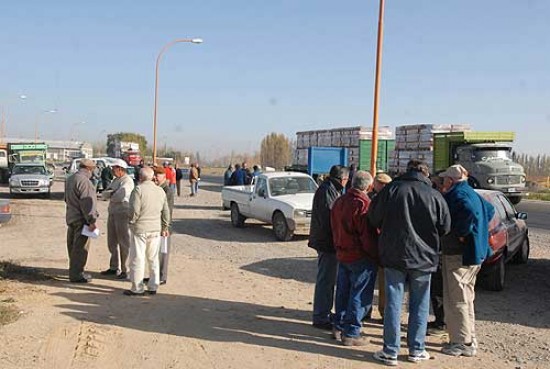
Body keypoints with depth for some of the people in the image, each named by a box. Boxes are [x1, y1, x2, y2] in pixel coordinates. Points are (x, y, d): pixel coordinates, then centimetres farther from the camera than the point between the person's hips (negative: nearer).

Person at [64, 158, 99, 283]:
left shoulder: (70, 179, 14)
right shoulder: (84, 181, -18)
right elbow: (87, 203, -22)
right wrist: (91, 220, -21)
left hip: (71, 217, 10)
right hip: (81, 219, -10)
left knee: (73, 246, 17)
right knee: (80, 248, -4)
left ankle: (73, 271, 27)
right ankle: (76, 274, 0)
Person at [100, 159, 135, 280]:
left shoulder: (127, 181, -12)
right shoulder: (115, 181, 17)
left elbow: (120, 196, -24)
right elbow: (104, 194, 9)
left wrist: (110, 195, -3)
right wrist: (113, 193, -13)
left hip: (123, 214, -9)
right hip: (112, 214, 9)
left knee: (124, 243, -5)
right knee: (112, 242, 14)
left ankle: (125, 270, 1)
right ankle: (114, 267, 26)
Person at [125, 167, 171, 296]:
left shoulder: (138, 189, -12)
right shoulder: (161, 191, 7)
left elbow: (134, 210, -17)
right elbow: (166, 211, 10)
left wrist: (132, 221, 0)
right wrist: (165, 227, 18)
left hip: (140, 229, -6)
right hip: (156, 230, 6)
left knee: (137, 259, 2)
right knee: (153, 259, 14)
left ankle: (137, 288, 6)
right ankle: (153, 287, 18)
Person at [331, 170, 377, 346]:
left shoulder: (339, 201, 8)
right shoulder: (363, 204, -19)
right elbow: (368, 234, -20)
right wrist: (375, 255, -11)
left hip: (342, 254, 8)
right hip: (361, 257, -8)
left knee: (343, 292, 18)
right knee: (359, 296, 1)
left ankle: (339, 327, 26)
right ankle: (351, 333, 4)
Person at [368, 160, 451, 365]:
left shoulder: (391, 189, -6)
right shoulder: (435, 196, -5)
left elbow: (374, 219, -1)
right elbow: (445, 228, 2)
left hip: (393, 256, 0)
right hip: (423, 257, 0)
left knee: (393, 304, 5)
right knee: (419, 305, 12)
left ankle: (390, 352, 8)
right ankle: (416, 350, 19)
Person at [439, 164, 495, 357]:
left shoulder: (457, 195, -16)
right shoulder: (471, 194, 14)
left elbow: (470, 212, -34)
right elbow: (490, 210, 27)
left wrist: (461, 233, -21)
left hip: (458, 254, -10)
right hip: (474, 254, 10)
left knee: (456, 300, -2)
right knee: (466, 298, 19)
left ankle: (463, 343, 3)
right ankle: (469, 339, 27)